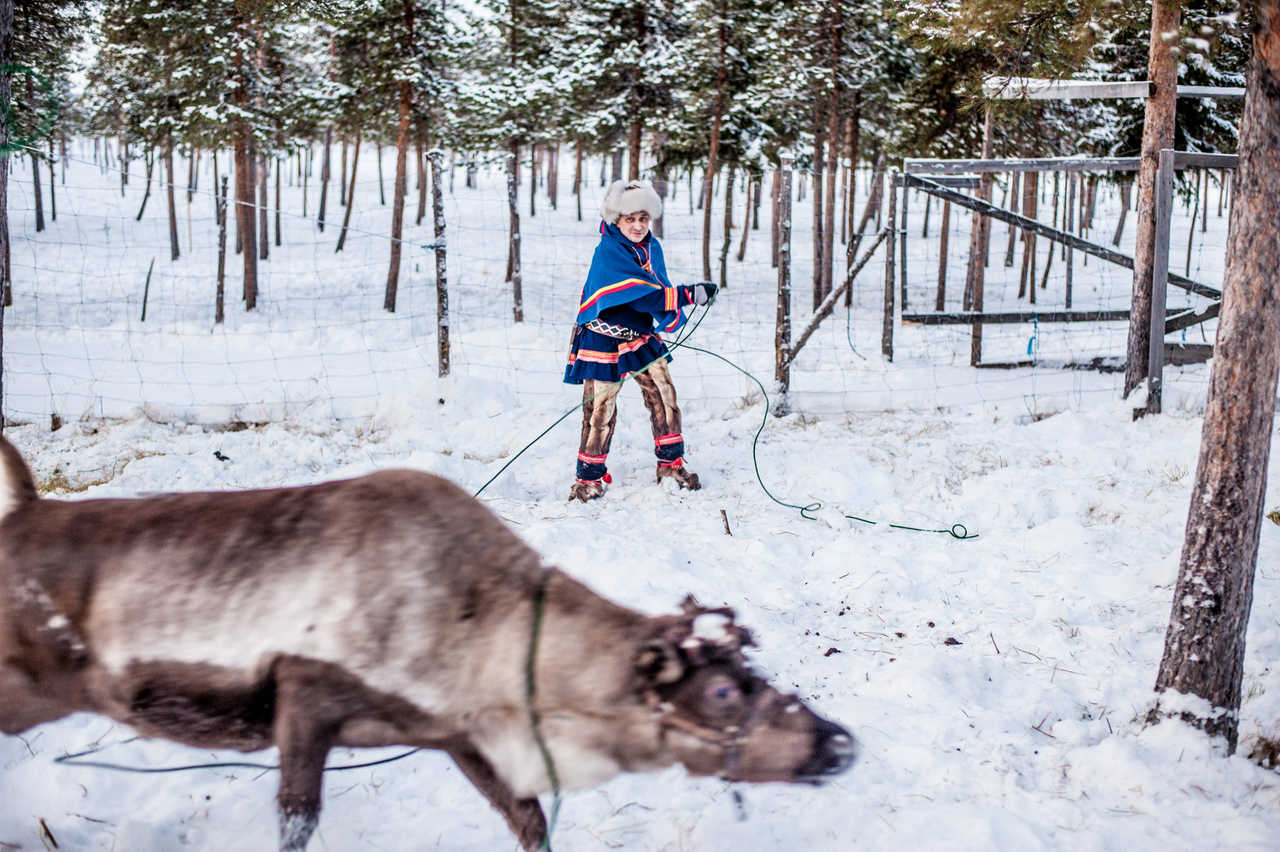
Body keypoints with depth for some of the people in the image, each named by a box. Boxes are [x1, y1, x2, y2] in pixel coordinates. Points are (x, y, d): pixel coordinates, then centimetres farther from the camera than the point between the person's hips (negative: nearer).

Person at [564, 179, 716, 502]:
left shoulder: (651, 248, 3)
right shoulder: (608, 253, -22)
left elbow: (660, 290, 7)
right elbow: (643, 296, -28)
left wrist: (672, 317, -14)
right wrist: (692, 294, -27)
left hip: (641, 337, 7)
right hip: (604, 340, -7)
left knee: (664, 394, 3)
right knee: (600, 408, -3)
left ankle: (671, 462, 17)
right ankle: (589, 476, 11)